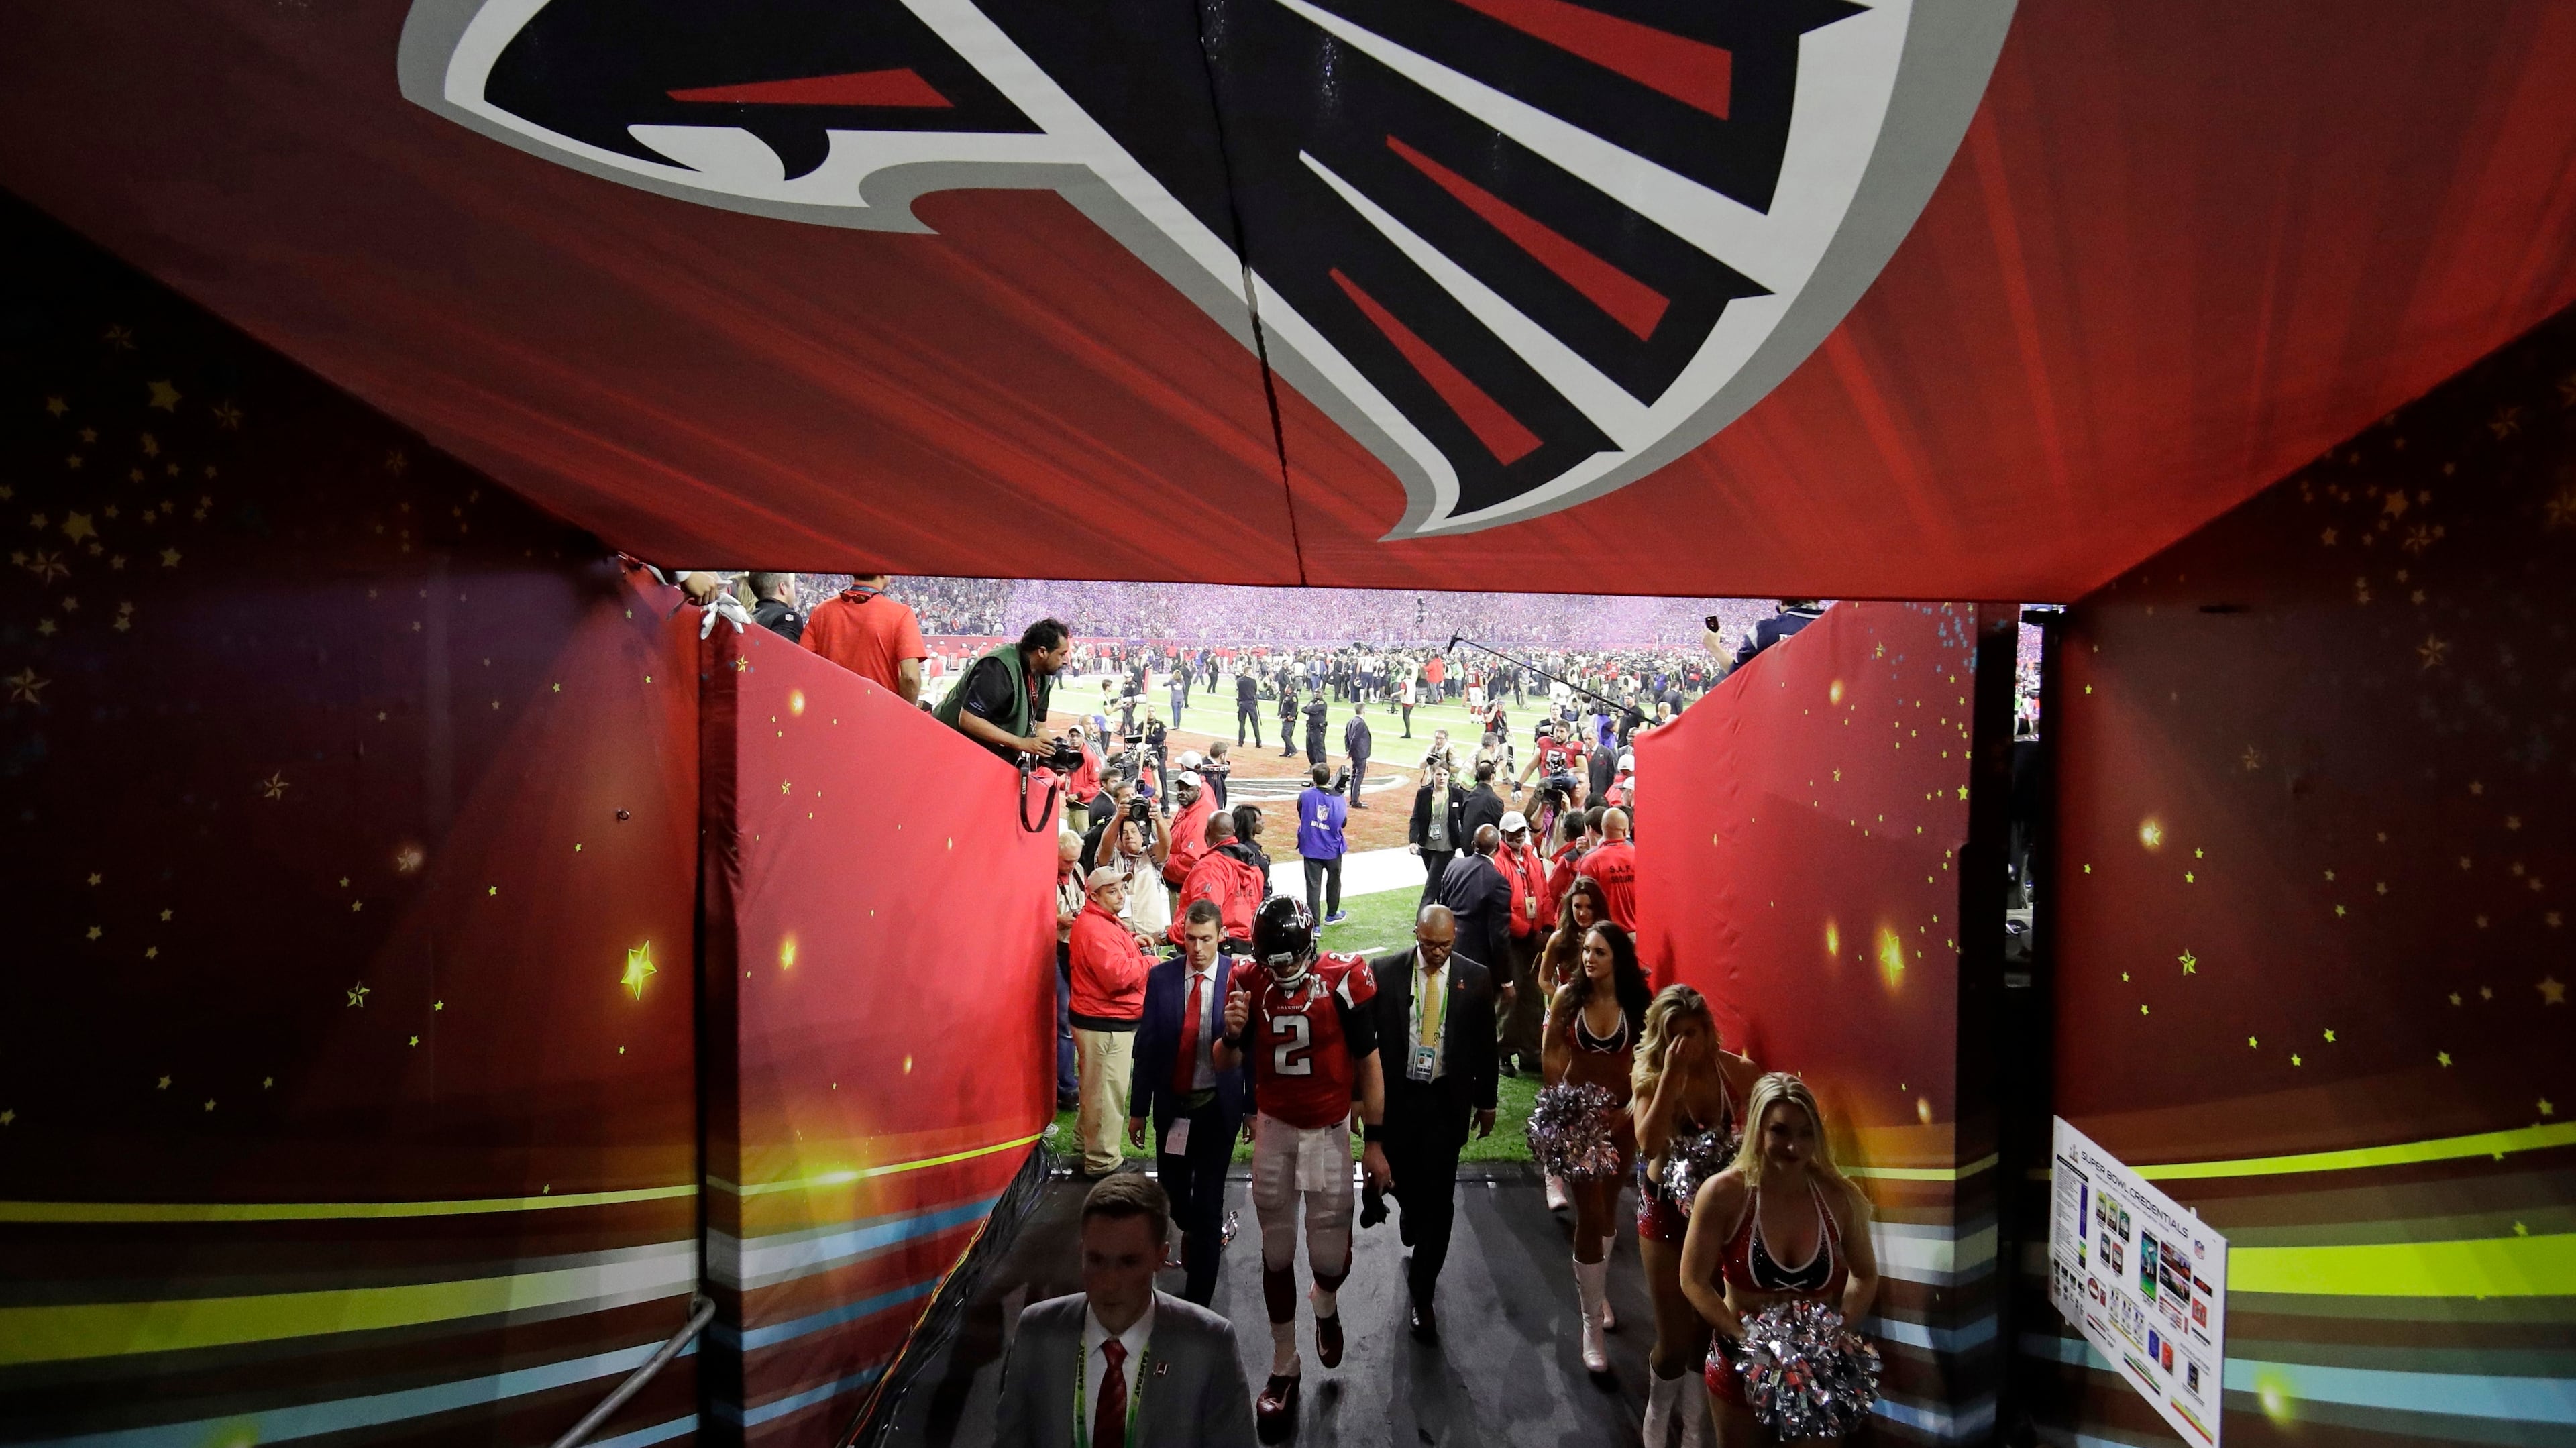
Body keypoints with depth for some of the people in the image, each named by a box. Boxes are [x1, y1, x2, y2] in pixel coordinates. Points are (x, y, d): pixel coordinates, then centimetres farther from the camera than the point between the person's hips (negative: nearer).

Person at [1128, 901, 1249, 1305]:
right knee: (1172, 1193, 15)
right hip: (1171, 1105, 3)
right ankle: (1203, 1232, 49)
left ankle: (1198, 1298, 17)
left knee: (1208, 1200, 3)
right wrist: (1138, 1109, 3)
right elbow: (1146, 1045, 0)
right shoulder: (1161, 977, -5)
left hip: (1217, 1107, -3)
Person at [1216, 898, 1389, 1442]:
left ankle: (1326, 1305, 39)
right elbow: (1229, 1065, 3)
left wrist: (1375, 1142, -6)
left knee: (1330, 1255, 2)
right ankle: (1284, 1367, 26)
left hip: (1328, 1131, -2)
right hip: (1274, 1128, 3)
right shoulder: (1252, 983, -7)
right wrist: (1232, 1034, -21)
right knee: (1277, 1251, 10)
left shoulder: (1342, 979, -17)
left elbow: (1368, 1063, -8)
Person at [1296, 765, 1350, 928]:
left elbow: (1301, 816, 3)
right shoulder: (1339, 800, -11)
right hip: (1333, 849, 1)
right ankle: (1331, 915, 38)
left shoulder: (1305, 796, -13)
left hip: (1311, 848, -1)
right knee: (1333, 882, 22)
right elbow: (1343, 823, -1)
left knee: (1313, 885, 3)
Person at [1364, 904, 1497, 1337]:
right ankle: (1412, 1213, 53)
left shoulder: (1476, 979, -5)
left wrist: (1486, 1102, 8)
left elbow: (1486, 1044, 4)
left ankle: (1422, 1293, 14)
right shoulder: (1384, 971, -7)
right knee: (1401, 1178, 16)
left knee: (1438, 1199, 0)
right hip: (1396, 1094, 1)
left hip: (1447, 1100, -1)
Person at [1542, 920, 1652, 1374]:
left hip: (1621, 1116, 2)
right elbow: (1552, 1055, -3)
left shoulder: (1638, 1003, -11)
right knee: (1591, 1215, -3)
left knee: (1607, 1210, 19)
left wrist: (1631, 1109, -10)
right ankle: (1592, 1322, 8)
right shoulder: (1568, 997, -11)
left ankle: (1595, 1287, 43)